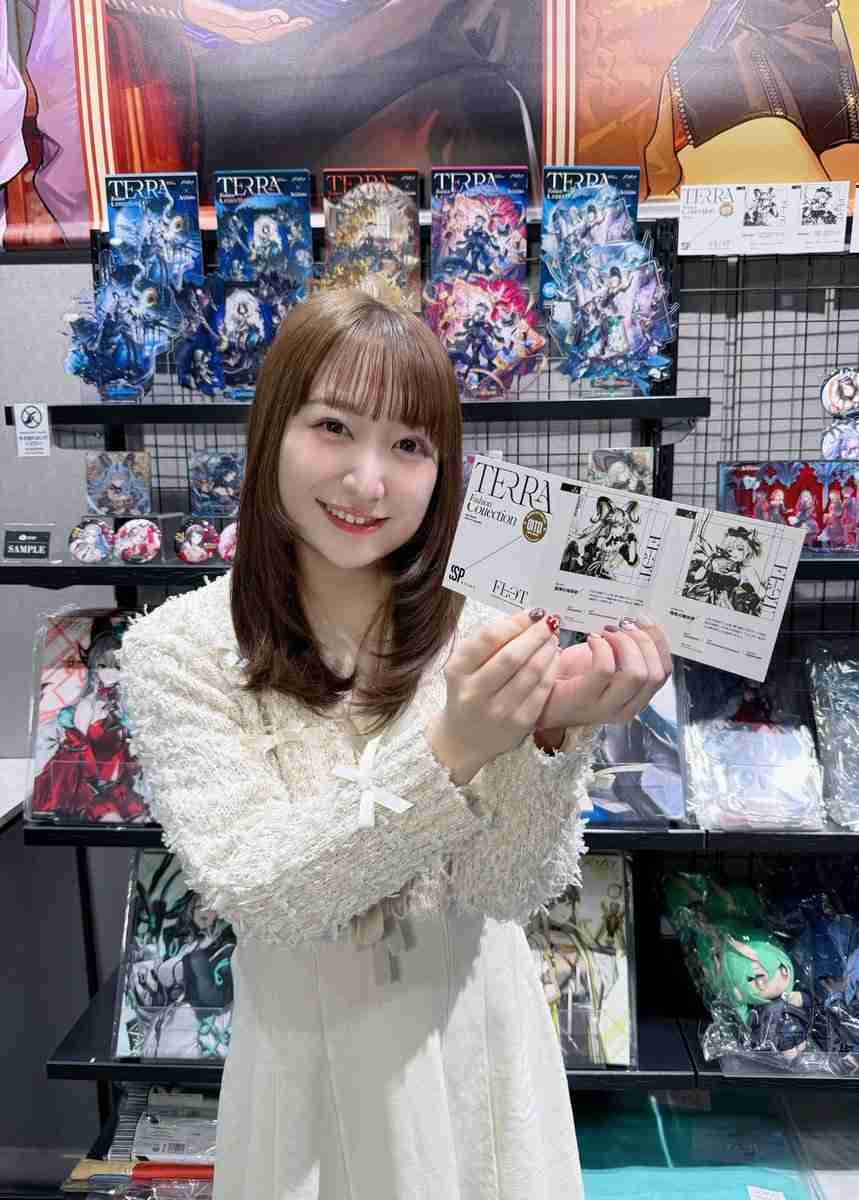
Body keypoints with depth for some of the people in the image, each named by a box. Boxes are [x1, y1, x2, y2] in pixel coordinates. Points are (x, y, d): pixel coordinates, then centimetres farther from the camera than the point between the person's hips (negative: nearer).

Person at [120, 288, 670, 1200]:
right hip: (314, 1062, -1)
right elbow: (250, 893, -23)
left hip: (481, 1049, 2)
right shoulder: (176, 649, -18)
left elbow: (507, 892, -16)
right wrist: (449, 753, -36)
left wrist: (553, 737, -35)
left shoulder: (481, 631, -14)